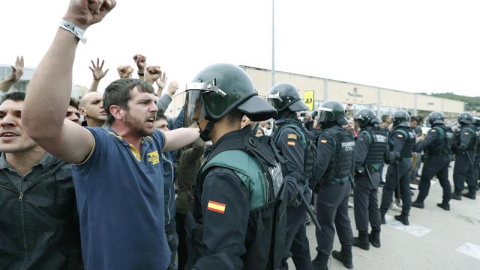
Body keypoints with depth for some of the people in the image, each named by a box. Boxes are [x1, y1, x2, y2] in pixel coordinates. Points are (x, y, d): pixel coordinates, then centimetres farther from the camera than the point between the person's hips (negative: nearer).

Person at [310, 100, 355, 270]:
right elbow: (352, 161, 11)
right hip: (345, 184, 8)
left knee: (325, 224, 3)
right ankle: (347, 255, 35)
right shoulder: (348, 135, 6)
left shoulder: (328, 135, -20)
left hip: (330, 186, -8)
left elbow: (321, 164, -26)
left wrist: (310, 183, -17)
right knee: (343, 220, 20)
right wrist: (349, 178, 20)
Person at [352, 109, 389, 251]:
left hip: (364, 175, -8)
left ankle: (363, 239, 13)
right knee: (373, 205, 17)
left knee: (361, 206, 3)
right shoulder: (382, 134, 7)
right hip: (376, 174, 8)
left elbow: (357, 158, -26)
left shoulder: (365, 134, -18)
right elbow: (387, 156, 14)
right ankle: (375, 236, 28)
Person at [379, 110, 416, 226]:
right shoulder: (411, 132, 8)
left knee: (388, 189, -1)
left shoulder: (399, 133, -19)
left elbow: (397, 148, -35)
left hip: (398, 163, -9)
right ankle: (405, 216, 20)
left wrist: (391, 156, -51)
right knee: (405, 189, 12)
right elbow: (413, 147, 21)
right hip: (408, 162, 9)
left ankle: (381, 215, 4)